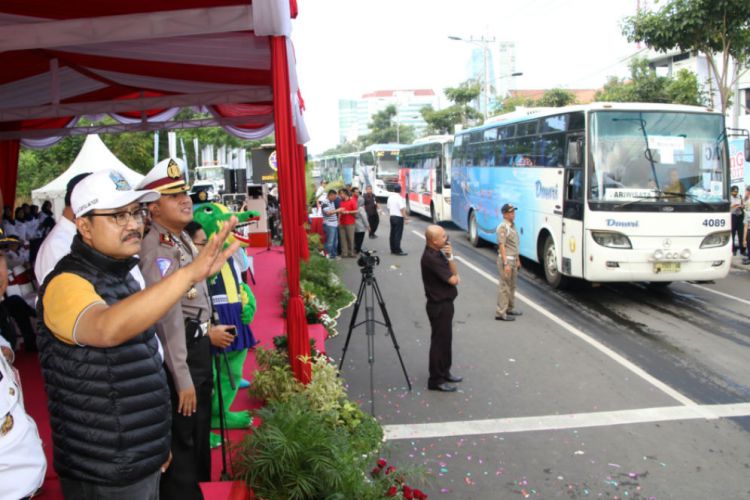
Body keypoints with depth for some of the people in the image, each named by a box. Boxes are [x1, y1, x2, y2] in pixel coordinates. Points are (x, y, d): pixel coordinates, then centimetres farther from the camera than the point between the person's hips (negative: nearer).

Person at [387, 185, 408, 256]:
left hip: (392, 217, 8)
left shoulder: (390, 197, 9)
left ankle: (393, 249, 15)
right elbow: (402, 209, -20)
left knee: (392, 233, 11)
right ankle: (398, 250, -7)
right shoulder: (399, 198, -15)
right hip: (399, 217, -8)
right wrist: (405, 218, -16)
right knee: (398, 234, -7)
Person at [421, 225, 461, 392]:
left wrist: (450, 256, -8)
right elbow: (452, 280, -22)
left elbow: (454, 274, 8)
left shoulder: (438, 253, 7)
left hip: (445, 303, 10)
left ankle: (444, 372, 32)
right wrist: (455, 277, 2)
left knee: (446, 339, 19)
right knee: (439, 341, -1)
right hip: (439, 305, -10)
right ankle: (436, 380, 8)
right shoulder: (430, 258, -24)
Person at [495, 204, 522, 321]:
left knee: (512, 285, 16)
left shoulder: (512, 226, 13)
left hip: (513, 259, 9)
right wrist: (506, 264, -25)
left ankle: (509, 309, 28)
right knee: (505, 286, -7)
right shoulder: (503, 227, -16)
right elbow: (502, 246, -21)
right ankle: (500, 313, -2)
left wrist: (518, 260, 21)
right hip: (506, 259, -9)